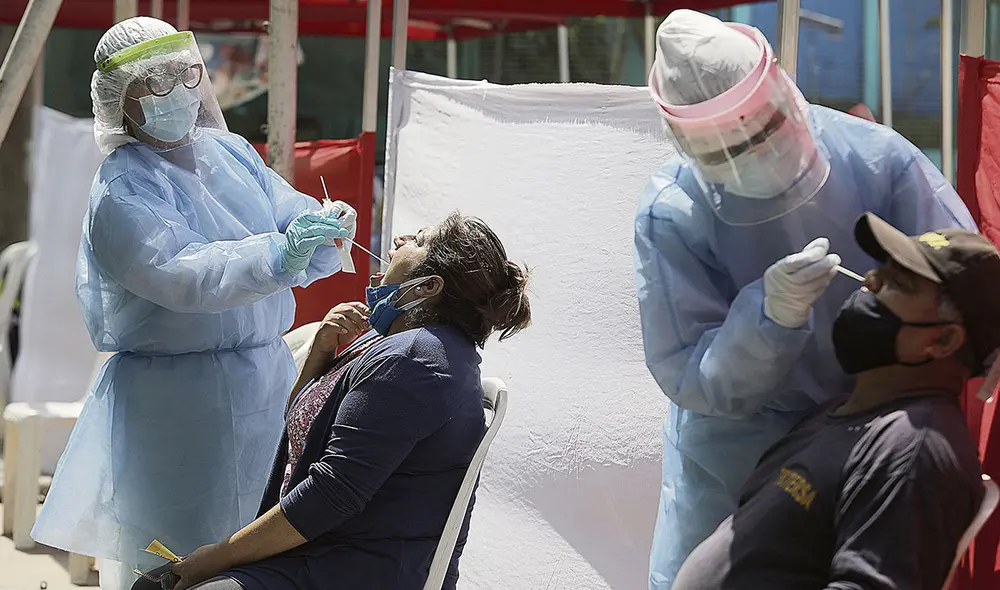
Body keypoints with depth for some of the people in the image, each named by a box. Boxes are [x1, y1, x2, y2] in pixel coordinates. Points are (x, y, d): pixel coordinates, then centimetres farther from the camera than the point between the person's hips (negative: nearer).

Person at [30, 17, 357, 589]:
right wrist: (279, 253, -39)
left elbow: (296, 214, 3)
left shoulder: (230, 151, 9)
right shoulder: (121, 193, -12)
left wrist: (327, 229, -21)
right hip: (180, 400, -6)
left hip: (267, 375, 6)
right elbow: (183, 274, -27)